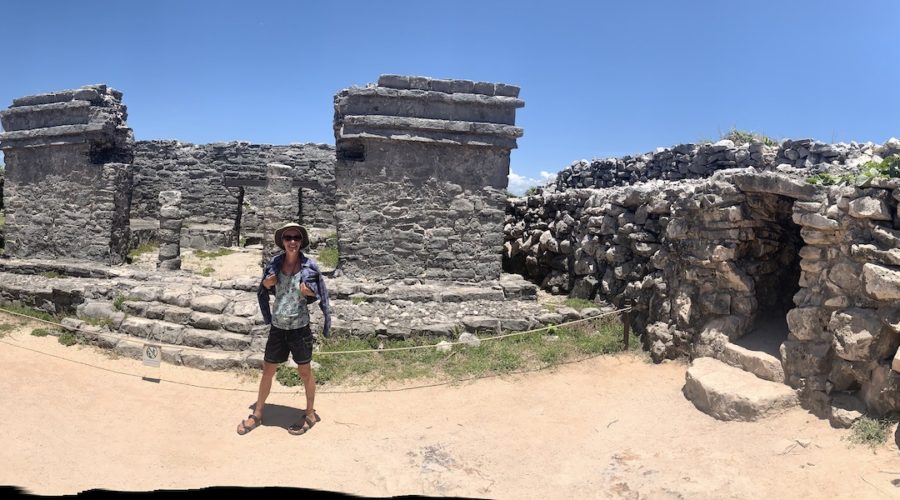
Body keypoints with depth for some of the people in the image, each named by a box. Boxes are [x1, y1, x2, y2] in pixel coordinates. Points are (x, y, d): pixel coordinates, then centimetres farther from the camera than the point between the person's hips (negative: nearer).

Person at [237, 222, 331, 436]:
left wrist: (309, 292, -21)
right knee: (268, 370, 13)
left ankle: (310, 414, 29)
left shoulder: (309, 266, -10)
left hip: (300, 327, -3)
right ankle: (257, 414, 31)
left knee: (304, 371, 11)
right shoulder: (274, 264, -3)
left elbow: (318, 295, -1)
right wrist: (266, 284, -10)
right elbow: (263, 292, 11)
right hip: (277, 327, 3)